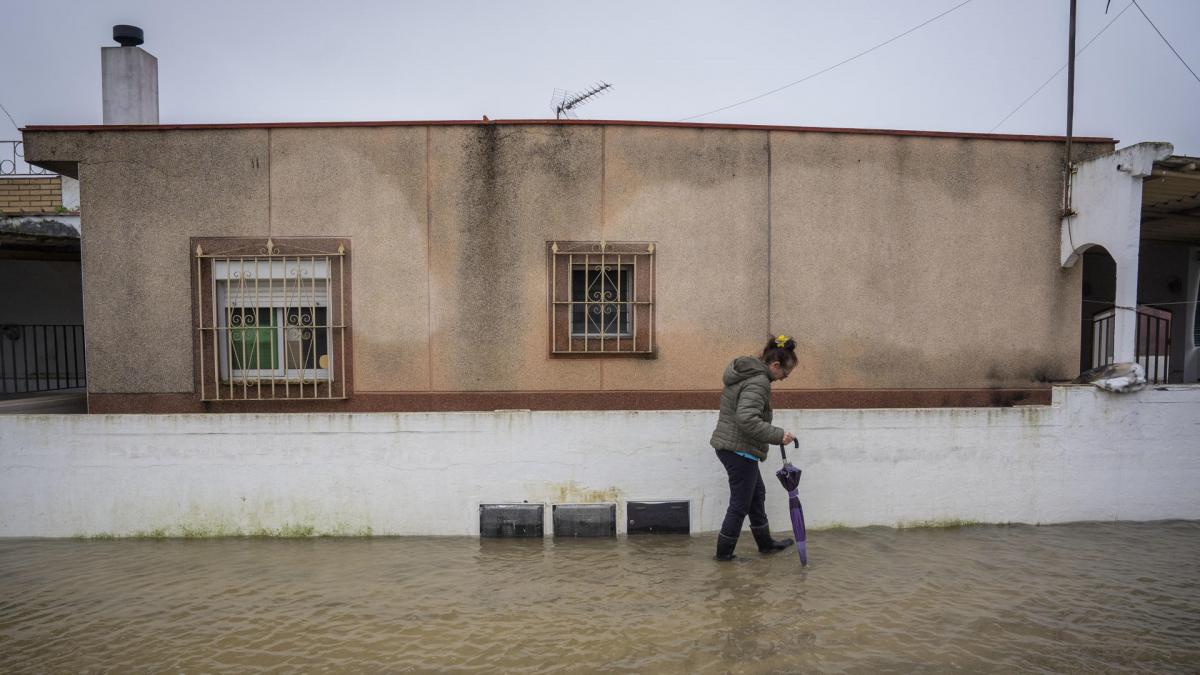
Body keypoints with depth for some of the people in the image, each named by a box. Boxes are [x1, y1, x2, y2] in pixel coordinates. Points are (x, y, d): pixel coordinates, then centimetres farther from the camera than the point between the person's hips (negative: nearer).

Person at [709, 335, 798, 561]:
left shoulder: (744, 372, 11)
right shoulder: (758, 382, -21)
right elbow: (747, 419, -33)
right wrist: (778, 435, -26)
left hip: (727, 444, 10)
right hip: (739, 449, -10)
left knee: (756, 494, 22)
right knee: (740, 504, 4)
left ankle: (765, 543, 37)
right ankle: (724, 552, 17)